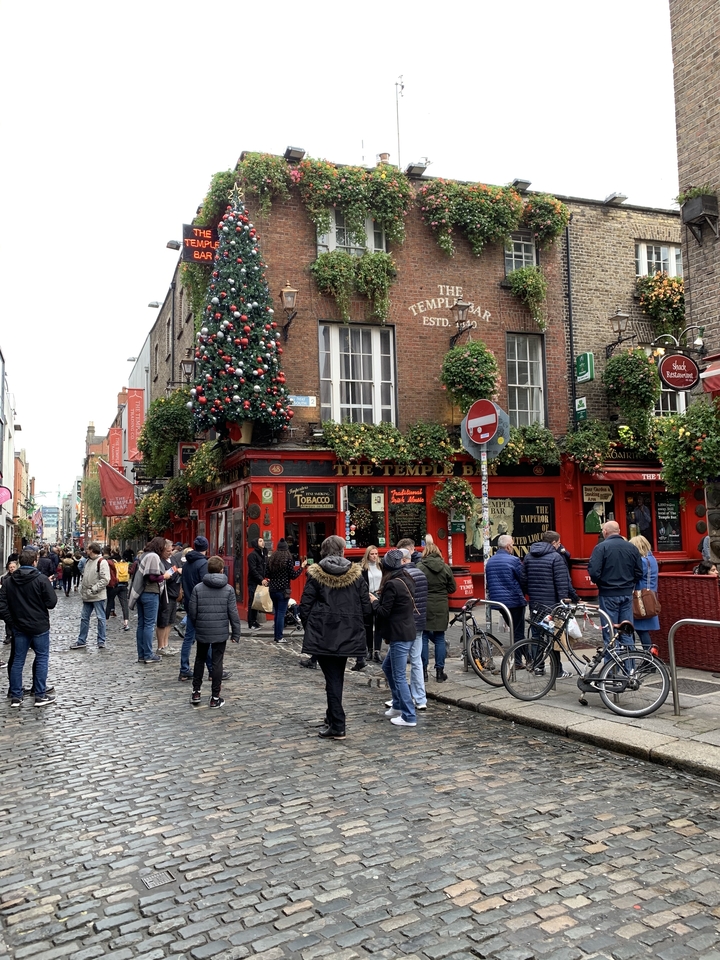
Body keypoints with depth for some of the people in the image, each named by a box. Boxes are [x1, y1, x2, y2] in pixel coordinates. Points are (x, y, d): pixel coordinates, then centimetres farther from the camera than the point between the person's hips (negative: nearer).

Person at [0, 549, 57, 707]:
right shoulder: (41, 579, -13)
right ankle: (40, 695, 8)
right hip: (39, 626, -4)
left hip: (19, 627, 5)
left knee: (18, 660, 11)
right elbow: (52, 602, -14)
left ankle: (15, 696, 16)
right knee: (42, 658, 6)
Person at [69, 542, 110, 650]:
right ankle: (81, 641, 21)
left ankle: (101, 641, 10)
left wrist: (93, 589, -22)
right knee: (84, 618, 12)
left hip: (98, 596, -8)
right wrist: (83, 590, 13)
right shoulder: (88, 561, 13)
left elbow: (105, 580, -21)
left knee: (100, 618, 2)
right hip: (87, 596, 8)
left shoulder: (102, 562, -14)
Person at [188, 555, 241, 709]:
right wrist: (236, 633, 2)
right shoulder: (228, 589, -5)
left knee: (200, 660, 19)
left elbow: (192, 612, -3)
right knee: (217, 662, 6)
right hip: (221, 633, -1)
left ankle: (196, 692, 22)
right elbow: (233, 614, -6)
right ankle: (215, 697, 10)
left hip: (202, 632, 1)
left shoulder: (198, 588, -4)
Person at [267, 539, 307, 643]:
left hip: (273, 590, 5)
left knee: (276, 612, 16)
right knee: (281, 613, 0)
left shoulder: (271, 558, 4)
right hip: (283, 590, -5)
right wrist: (302, 566, 1)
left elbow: (268, 575, 10)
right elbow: (293, 576, -9)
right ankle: (279, 638, 2)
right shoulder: (288, 559, -11)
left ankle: (276, 635, 20)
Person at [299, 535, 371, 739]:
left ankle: (337, 727, 2)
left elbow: (305, 606, -6)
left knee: (332, 677, 2)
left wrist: (309, 628, 10)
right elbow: (365, 606, 2)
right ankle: (332, 718, 31)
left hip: (323, 635, -3)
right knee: (337, 676, 18)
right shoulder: (356, 573, 1)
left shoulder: (315, 574, -5)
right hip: (348, 635, 3)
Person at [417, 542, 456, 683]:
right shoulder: (445, 567, 0)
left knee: (423, 638, 6)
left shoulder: (419, 567, -9)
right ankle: (440, 672, 12)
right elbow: (452, 588, 5)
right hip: (441, 607, 3)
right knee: (440, 638, 10)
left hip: (424, 606, -2)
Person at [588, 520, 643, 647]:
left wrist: (597, 582, 3)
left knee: (609, 632, 1)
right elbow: (639, 572, 7)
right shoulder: (632, 547, 5)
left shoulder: (601, 547, -11)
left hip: (608, 594, -4)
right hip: (627, 594, 5)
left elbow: (593, 572, -17)